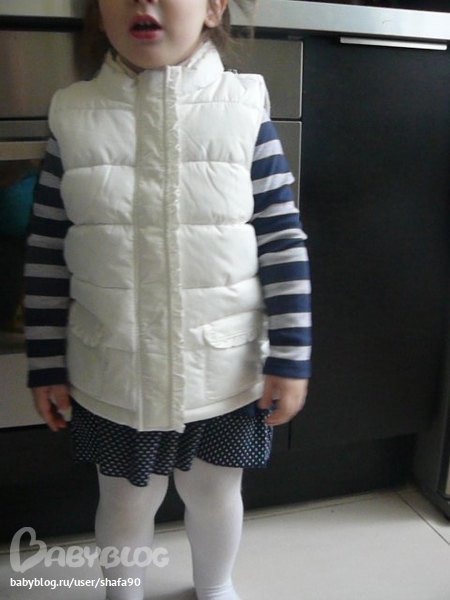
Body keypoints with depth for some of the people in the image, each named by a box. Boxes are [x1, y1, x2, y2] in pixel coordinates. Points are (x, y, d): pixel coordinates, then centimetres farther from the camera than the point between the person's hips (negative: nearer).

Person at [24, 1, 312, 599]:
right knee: (126, 502, 21)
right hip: (112, 376, 1)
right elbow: (46, 255, 0)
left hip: (223, 370, 0)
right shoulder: (74, 116, -4)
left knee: (215, 492, 22)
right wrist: (47, 365, 2)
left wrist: (290, 358, -8)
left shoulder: (244, 107, -7)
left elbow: (283, 241, -6)